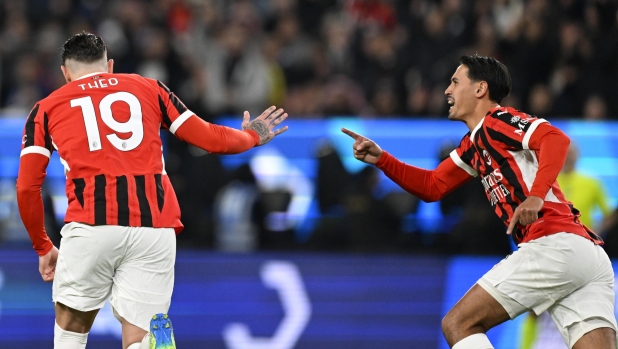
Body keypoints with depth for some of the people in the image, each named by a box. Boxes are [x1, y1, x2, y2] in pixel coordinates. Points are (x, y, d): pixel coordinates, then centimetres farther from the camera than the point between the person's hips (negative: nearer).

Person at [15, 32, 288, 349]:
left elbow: (27, 188, 10)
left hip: (90, 226, -1)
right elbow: (211, 139, 21)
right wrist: (252, 136, 41)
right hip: (155, 228, 1)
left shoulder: (46, 109, 17)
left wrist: (43, 247, 22)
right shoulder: (149, 88, 20)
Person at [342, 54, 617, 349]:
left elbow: (556, 139, -15)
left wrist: (536, 196, -28)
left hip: (553, 246, -9)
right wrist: (380, 159, 26)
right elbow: (432, 186, 34)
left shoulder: (497, 120, 1)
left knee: (457, 324, 0)